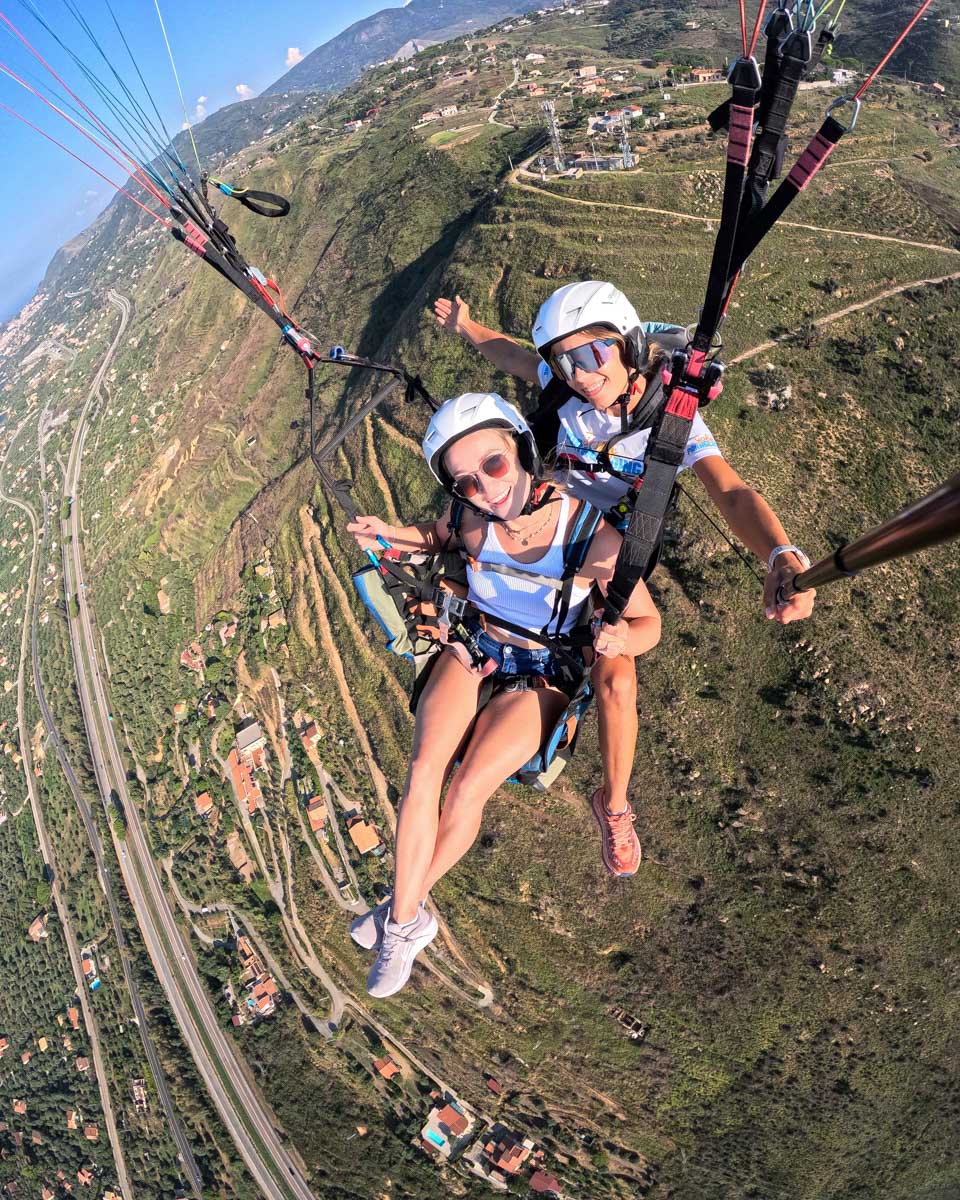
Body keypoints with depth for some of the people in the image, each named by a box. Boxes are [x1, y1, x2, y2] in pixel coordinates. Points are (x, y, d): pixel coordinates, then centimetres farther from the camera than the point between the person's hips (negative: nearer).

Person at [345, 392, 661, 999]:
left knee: (466, 790, -14)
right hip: (473, 645, 3)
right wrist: (389, 533, -12)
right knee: (425, 769, -18)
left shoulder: (591, 534, -28)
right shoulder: (469, 516, -18)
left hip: (541, 673, -3)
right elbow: (440, 534, 8)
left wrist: (621, 636, -39)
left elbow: (649, 622, -16)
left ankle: (403, 910, 13)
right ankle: (407, 923, 1)